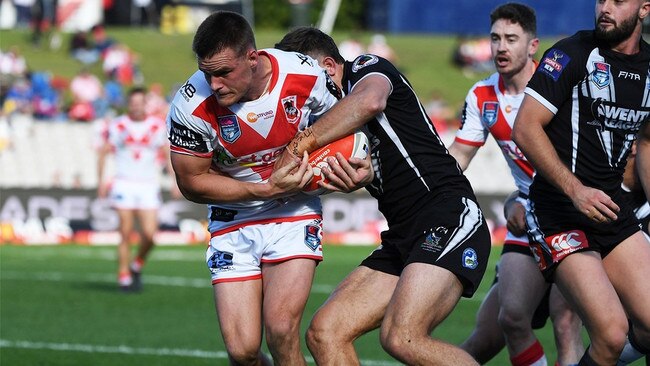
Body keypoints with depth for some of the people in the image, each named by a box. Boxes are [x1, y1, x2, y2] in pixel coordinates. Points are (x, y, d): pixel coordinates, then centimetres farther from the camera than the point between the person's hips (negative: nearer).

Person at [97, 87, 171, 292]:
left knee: (149, 234, -9)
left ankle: (137, 266, 17)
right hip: (124, 185, -1)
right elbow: (103, 153, 8)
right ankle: (124, 276, 6)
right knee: (126, 233, -3)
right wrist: (101, 181, 2)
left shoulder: (158, 127, 4)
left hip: (148, 186, 1)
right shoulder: (117, 126, 2)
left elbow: (168, 155, 10)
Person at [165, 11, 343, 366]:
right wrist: (267, 190, -19)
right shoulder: (191, 106, -23)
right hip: (233, 223, 0)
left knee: (281, 332, -18)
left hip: (295, 214, 0)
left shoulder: (305, 76, -18)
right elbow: (192, 182, -10)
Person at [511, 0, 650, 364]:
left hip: (611, 207, 6)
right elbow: (525, 128, -15)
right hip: (559, 209, -6)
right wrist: (575, 189, -23)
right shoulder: (572, 54, -11)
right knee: (612, 334, -19)